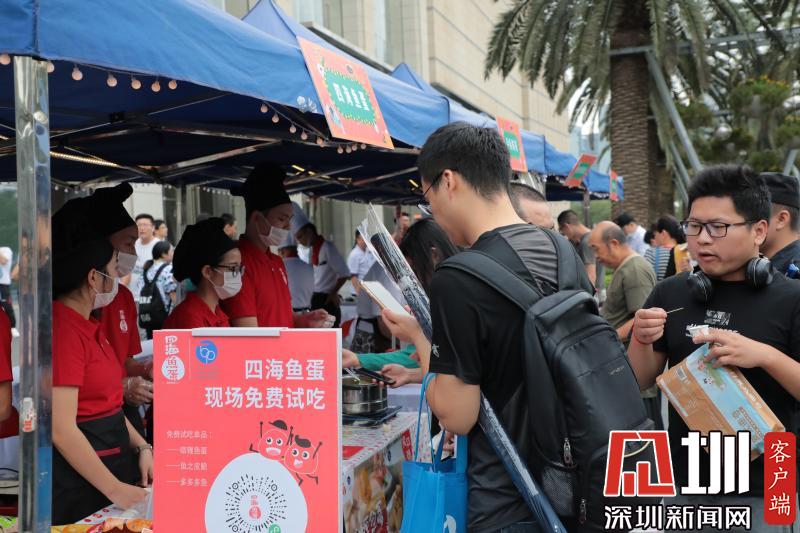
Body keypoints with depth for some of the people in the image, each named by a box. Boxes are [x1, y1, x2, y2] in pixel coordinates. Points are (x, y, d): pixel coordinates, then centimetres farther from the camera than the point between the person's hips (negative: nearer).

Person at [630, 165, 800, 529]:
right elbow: (640, 384, 5)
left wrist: (765, 355, -27)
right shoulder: (670, 293, 1)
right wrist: (641, 341, -14)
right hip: (683, 479, 3)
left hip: (761, 487, -3)